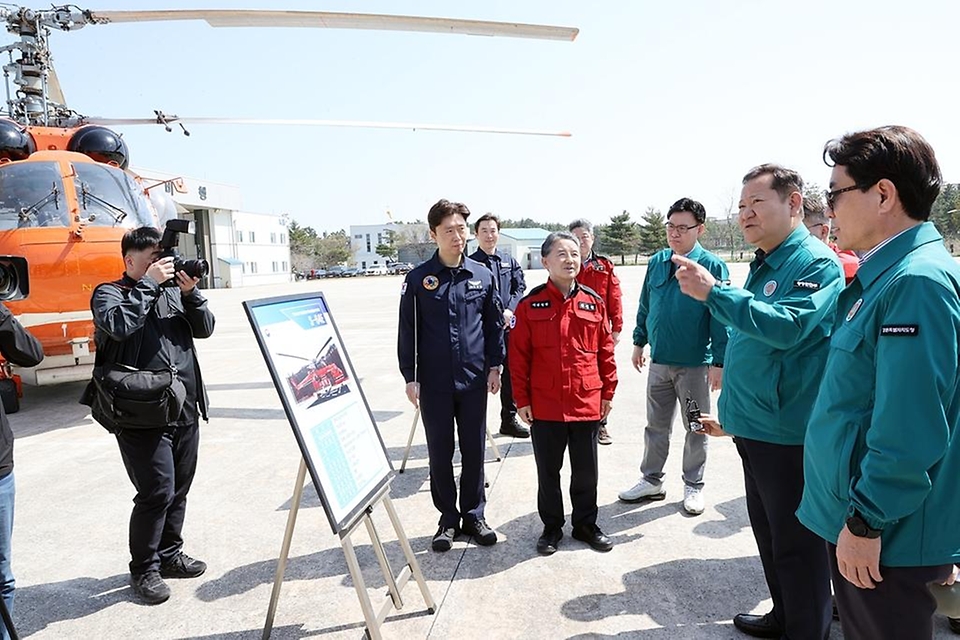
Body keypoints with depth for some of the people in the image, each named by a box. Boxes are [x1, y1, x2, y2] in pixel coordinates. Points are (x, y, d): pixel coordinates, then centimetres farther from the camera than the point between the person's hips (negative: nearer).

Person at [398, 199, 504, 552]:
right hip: (434, 383, -1)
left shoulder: (482, 275, 3)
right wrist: (410, 377, -3)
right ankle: (448, 518, 25)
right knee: (440, 453, 9)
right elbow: (407, 331, 0)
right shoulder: (418, 279, -3)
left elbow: (494, 324, 10)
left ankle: (473, 515, 27)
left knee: (474, 451, 10)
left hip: (474, 380, 1)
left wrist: (495, 365, 5)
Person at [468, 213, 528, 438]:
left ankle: (509, 419, 26)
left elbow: (520, 286, 9)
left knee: (510, 373, 12)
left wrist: (509, 310, -7)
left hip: (508, 325, 5)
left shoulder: (509, 261, 12)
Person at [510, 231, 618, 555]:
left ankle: (586, 523, 34)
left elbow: (605, 351, 7)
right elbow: (519, 356, -4)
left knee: (586, 470, 15)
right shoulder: (530, 304, -5)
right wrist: (522, 399, -5)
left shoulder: (594, 302, 2)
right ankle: (551, 526, 30)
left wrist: (608, 391, 7)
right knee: (548, 471, 13)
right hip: (544, 405, -2)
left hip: (587, 403, 2)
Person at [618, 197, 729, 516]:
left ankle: (693, 486, 27)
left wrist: (719, 362, -13)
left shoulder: (712, 266, -11)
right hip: (659, 360, 5)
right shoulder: (656, 262, 4)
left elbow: (721, 317, -11)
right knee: (656, 425, 15)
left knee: (696, 428, 11)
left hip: (695, 364, -4)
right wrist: (639, 343, 13)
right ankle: (651, 480, 29)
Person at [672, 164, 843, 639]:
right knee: (768, 531, 21)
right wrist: (733, 410, 20)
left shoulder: (816, 262, -14)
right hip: (754, 425, 9)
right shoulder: (763, 264, 13)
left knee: (795, 542, 5)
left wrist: (713, 293, -30)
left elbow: (788, 326, -30)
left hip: (787, 430, -9)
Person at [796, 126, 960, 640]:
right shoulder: (882, 276, 9)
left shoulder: (918, 282, -23)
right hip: (856, 516, 9)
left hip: (888, 539, -9)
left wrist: (866, 522, -19)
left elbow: (910, 430, -26)